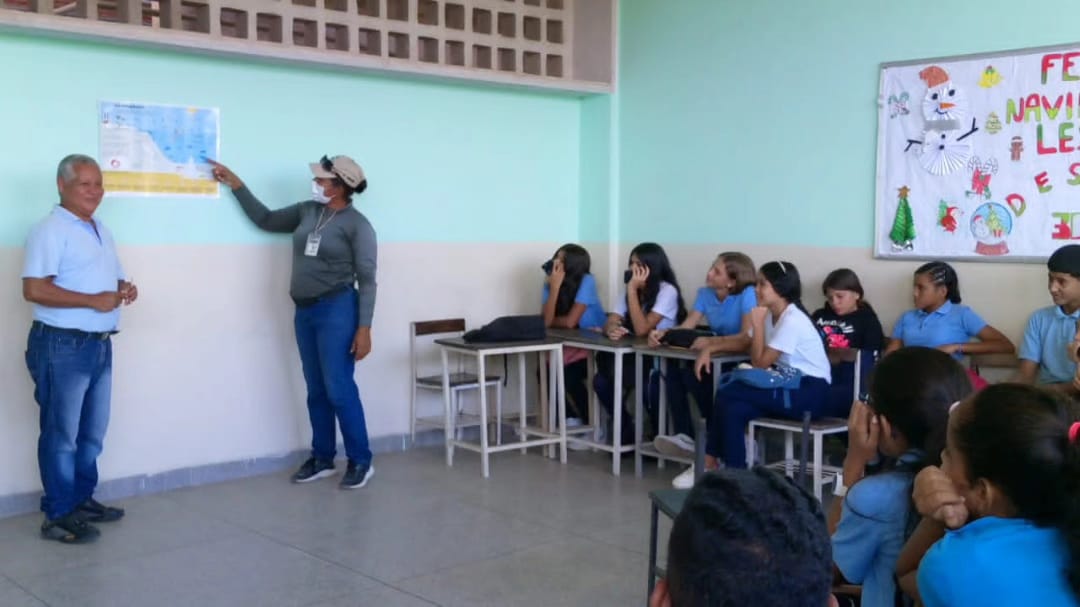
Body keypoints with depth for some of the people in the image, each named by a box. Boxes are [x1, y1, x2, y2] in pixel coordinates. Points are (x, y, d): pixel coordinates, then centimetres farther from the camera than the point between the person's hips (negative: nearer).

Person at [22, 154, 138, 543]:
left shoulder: (102, 231, 17)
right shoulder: (50, 230, -12)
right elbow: (33, 290, -21)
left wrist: (124, 290, 2)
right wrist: (93, 301, -22)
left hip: (100, 345, 9)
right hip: (62, 346, -9)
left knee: (92, 432, 16)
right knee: (61, 434, -1)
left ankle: (82, 500, 28)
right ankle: (59, 516, 7)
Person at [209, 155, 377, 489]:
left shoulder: (357, 225, -9)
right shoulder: (307, 211, 9)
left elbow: (366, 280, -11)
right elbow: (266, 219, 22)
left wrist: (364, 328, -17)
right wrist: (235, 183, 20)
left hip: (337, 310, -6)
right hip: (305, 311, 7)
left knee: (339, 390, -7)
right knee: (316, 391, 11)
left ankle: (361, 461, 3)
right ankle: (322, 458, 20)